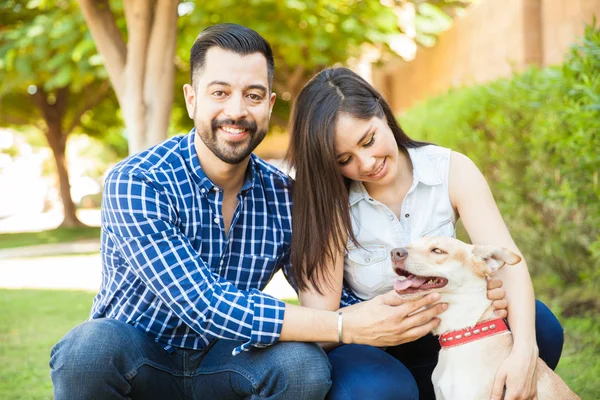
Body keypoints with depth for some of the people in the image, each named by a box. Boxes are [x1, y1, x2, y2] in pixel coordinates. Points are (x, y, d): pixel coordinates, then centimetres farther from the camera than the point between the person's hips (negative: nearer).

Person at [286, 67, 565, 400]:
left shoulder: (452, 171, -9)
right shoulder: (326, 204, -14)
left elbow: (508, 261, -19)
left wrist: (523, 351, -36)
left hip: (438, 343, 3)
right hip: (364, 355, -2)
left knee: (538, 324, -24)